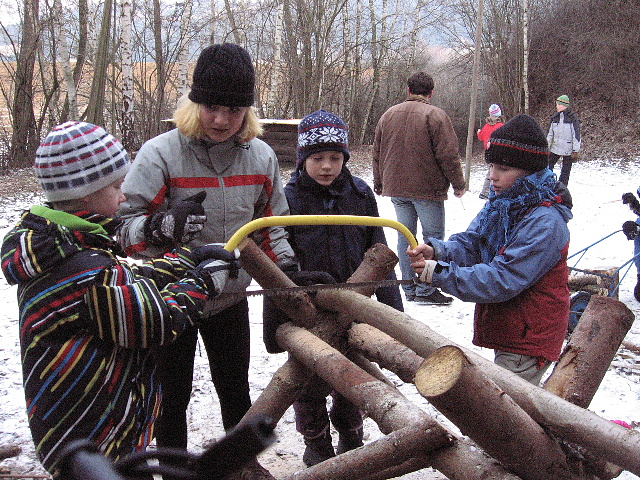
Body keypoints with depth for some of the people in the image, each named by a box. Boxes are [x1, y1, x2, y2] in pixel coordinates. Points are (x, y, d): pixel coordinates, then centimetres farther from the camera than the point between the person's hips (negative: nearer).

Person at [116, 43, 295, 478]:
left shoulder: (261, 156, -4)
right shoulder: (160, 153, -19)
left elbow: (271, 226, 8)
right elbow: (126, 225, -20)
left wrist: (289, 272, -1)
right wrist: (163, 226, -39)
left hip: (231, 296, 4)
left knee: (235, 388, 21)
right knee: (173, 396, 12)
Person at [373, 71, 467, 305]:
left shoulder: (387, 115, 11)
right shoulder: (435, 115, -9)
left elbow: (377, 154, 17)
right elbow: (448, 155, -12)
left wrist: (379, 185, 26)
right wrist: (458, 184, 0)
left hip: (396, 189, 6)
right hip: (428, 189, -6)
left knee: (405, 237, 12)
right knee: (433, 237, 2)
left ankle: (409, 289, 17)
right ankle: (425, 290, 0)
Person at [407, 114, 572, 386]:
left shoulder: (544, 222, -24)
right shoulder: (501, 205, 4)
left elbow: (503, 280, -28)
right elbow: (470, 245, 1)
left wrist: (441, 274, -28)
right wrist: (436, 251, -20)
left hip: (528, 341, -8)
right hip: (508, 331, 8)